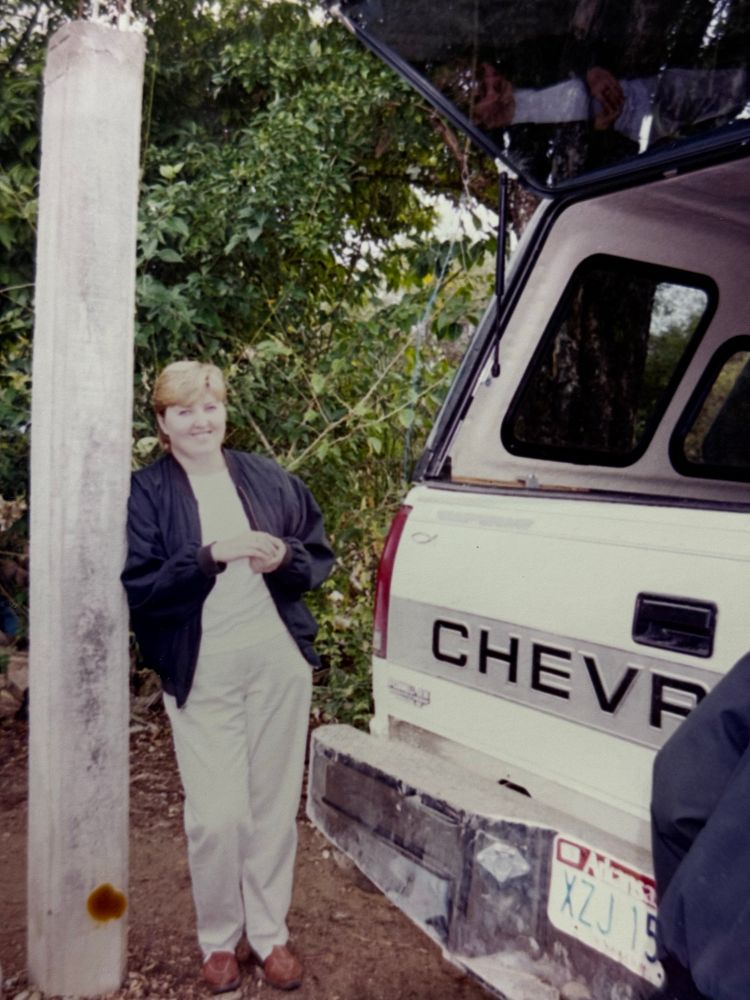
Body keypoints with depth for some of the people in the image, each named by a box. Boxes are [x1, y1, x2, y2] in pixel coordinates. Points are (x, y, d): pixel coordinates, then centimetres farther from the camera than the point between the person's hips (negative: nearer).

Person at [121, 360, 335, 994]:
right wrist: (212, 554, -22)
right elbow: (137, 588, -10)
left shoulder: (270, 480, 6)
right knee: (217, 816, -3)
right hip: (202, 670, -2)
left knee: (275, 806, 11)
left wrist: (285, 558, -11)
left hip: (278, 661, 3)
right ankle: (219, 939, 23)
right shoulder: (145, 493, -2)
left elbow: (320, 557, 11)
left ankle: (270, 932, 30)